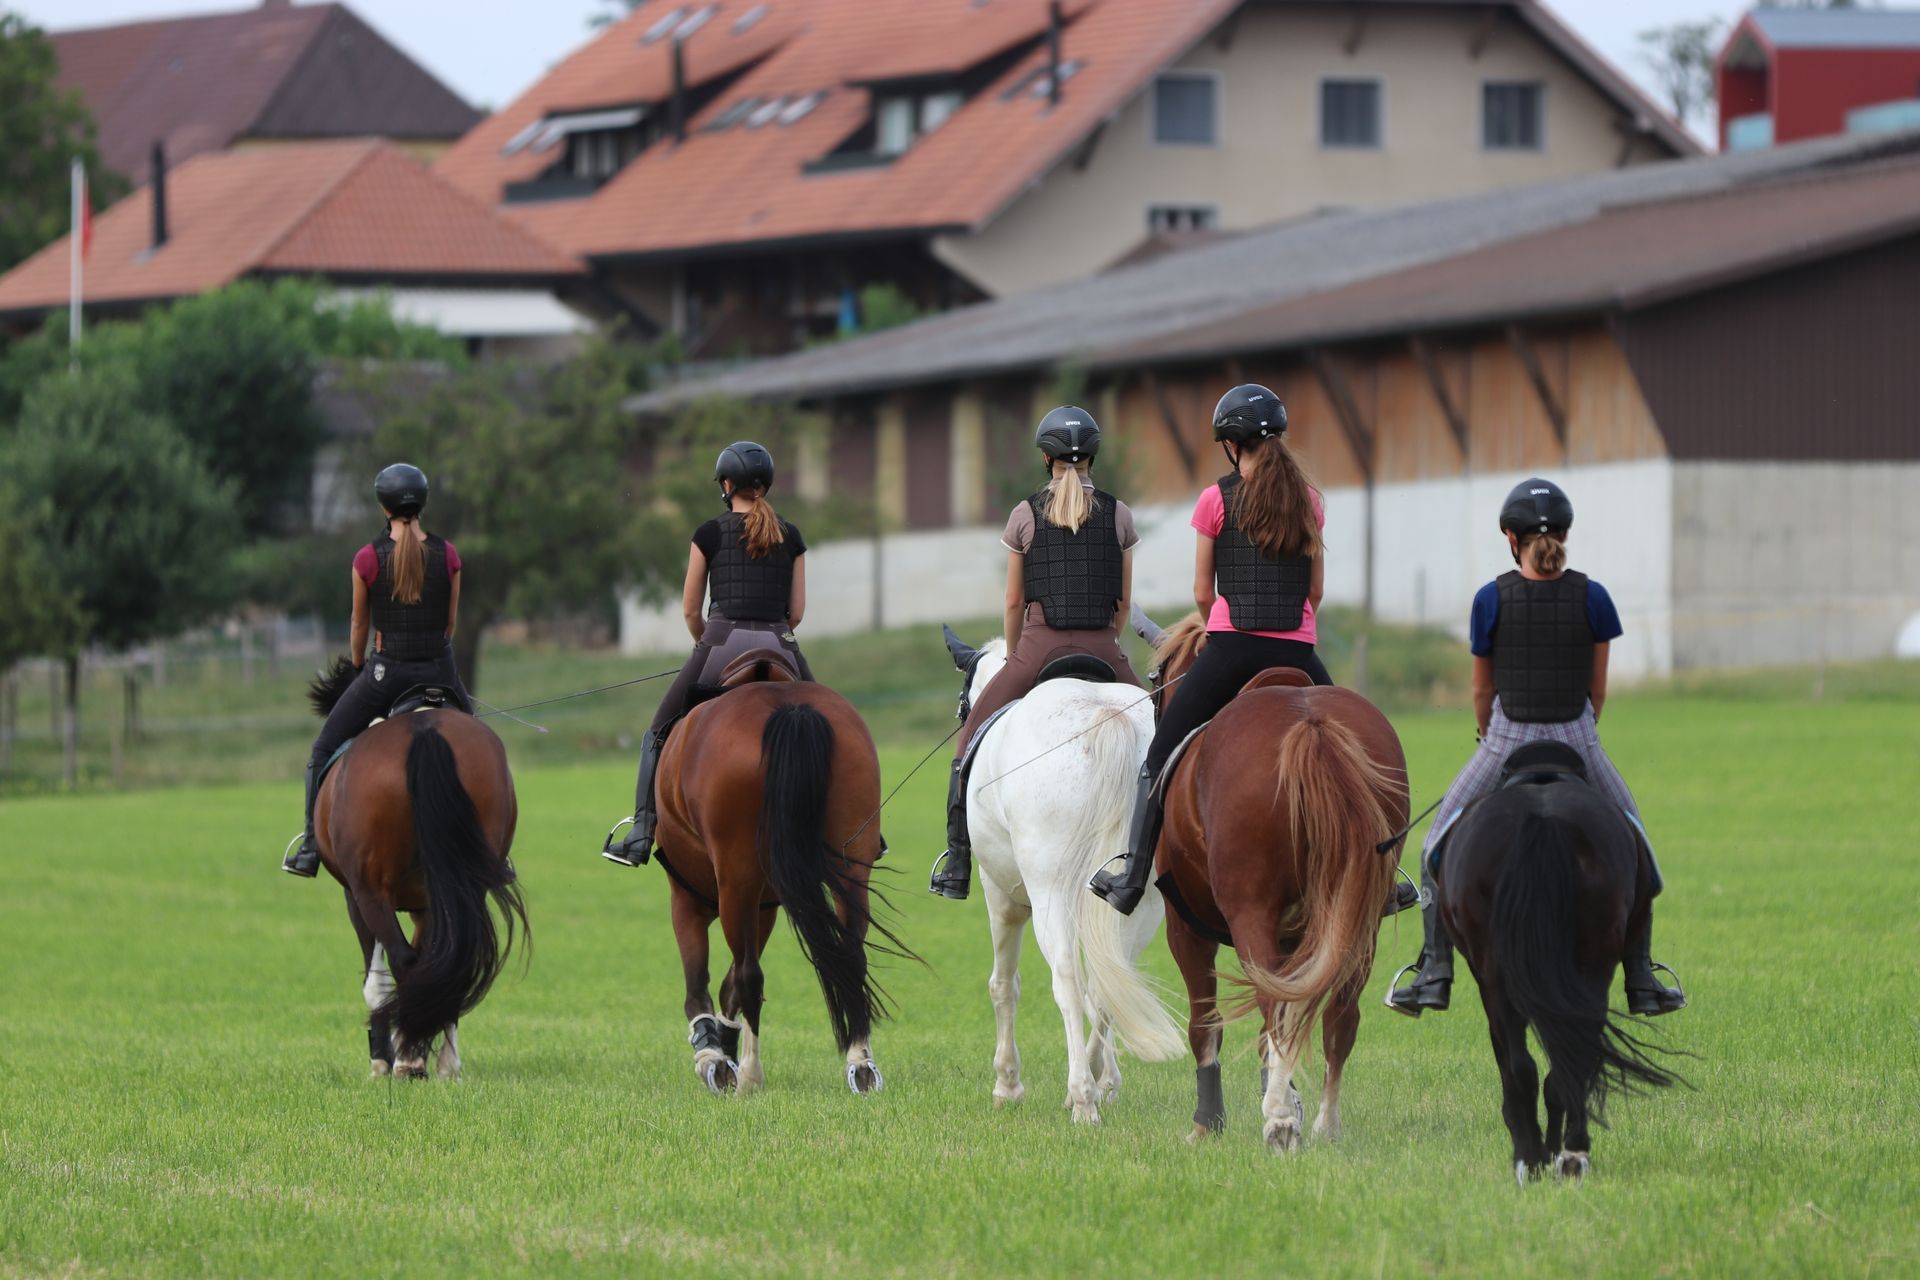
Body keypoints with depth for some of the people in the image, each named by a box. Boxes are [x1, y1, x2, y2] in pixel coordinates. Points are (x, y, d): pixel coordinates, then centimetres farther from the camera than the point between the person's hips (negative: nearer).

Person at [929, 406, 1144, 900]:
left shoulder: (1026, 515, 1)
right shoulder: (1118, 514, 4)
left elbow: (1013, 602, 6)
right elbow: (1124, 601, 8)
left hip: (1039, 647, -1)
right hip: (1101, 648, 1)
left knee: (973, 736, 11)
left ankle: (957, 866, 5)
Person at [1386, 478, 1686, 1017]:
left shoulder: (1491, 600, -6)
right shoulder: (1592, 598, -5)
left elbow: (1481, 692, 5)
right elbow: (1598, 691, 5)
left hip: (1507, 744, -1)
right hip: (1578, 741, 1)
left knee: (1439, 850, 17)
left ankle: (1434, 976, 7)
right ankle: (1641, 982, 17)